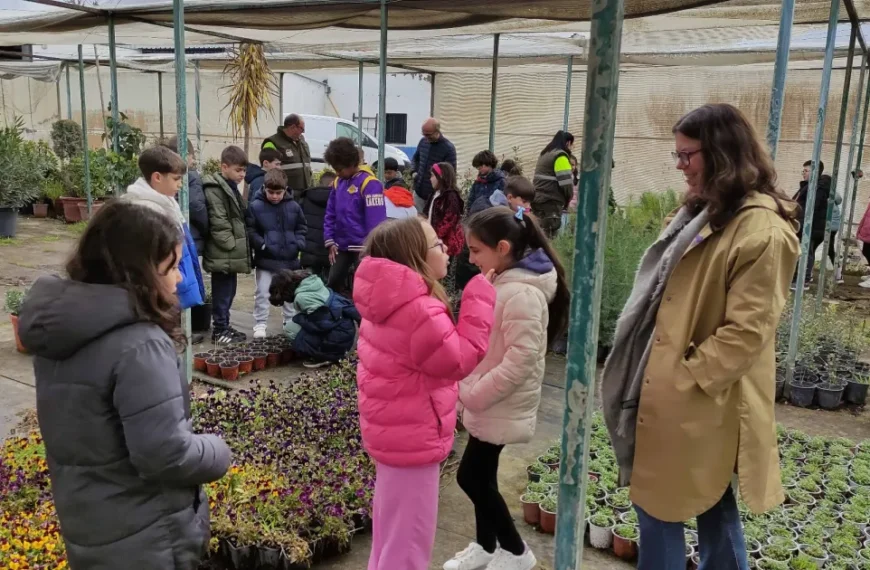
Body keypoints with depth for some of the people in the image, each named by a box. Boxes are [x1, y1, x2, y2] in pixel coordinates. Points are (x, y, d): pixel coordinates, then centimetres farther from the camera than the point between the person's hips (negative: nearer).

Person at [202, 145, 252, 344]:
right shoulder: (215, 189, -14)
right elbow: (218, 223, -20)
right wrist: (232, 246, -18)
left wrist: (240, 248, 15)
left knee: (228, 292, 15)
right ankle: (220, 331, 6)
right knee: (222, 294, -2)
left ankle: (224, 326, 25)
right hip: (223, 254, -9)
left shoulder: (231, 187, 17)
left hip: (232, 254, 9)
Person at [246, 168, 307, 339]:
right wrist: (261, 245, -18)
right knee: (262, 293, 1)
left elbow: (302, 227, 10)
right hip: (265, 260, -3)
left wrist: (298, 244, -4)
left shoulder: (293, 206, 0)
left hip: (289, 259, 3)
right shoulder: (255, 206, -10)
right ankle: (260, 324, 11)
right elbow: (250, 231, -7)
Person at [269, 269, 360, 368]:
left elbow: (321, 324, -18)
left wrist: (297, 319, -4)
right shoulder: (313, 283, 11)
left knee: (289, 328, -4)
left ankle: (324, 356, -2)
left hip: (338, 338, -9)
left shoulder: (302, 297, -16)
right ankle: (335, 353, 15)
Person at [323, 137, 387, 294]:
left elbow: (376, 220, -18)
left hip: (363, 248, -7)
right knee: (332, 284, 13)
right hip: (342, 246, 7)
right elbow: (331, 214, 14)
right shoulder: (338, 182, 8)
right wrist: (330, 241, 6)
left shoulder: (369, 184, -15)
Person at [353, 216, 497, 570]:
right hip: (412, 438, -10)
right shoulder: (420, 311, -29)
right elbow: (463, 359, -20)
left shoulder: (388, 301, 2)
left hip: (392, 430, 10)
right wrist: (480, 296, -17)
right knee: (409, 541, 6)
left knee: (390, 531, 27)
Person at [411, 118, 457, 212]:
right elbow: (415, 158, 22)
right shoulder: (423, 142, 6)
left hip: (435, 195, -5)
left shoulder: (448, 148, -12)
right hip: (418, 191, 5)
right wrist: (414, 171, 5)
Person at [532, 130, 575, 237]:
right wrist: (568, 198, 4)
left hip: (538, 198, 9)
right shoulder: (561, 156, -9)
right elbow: (566, 181, -14)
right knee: (548, 235, -8)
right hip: (551, 201, -9)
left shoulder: (545, 154, 19)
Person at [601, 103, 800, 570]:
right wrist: (660, 373, 11)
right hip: (666, 385, 9)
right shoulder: (703, 212, 11)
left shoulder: (762, 230, -19)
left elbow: (745, 332, -22)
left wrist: (683, 378, -16)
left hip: (698, 399, -9)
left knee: (660, 504, 4)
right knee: (710, 503, 20)